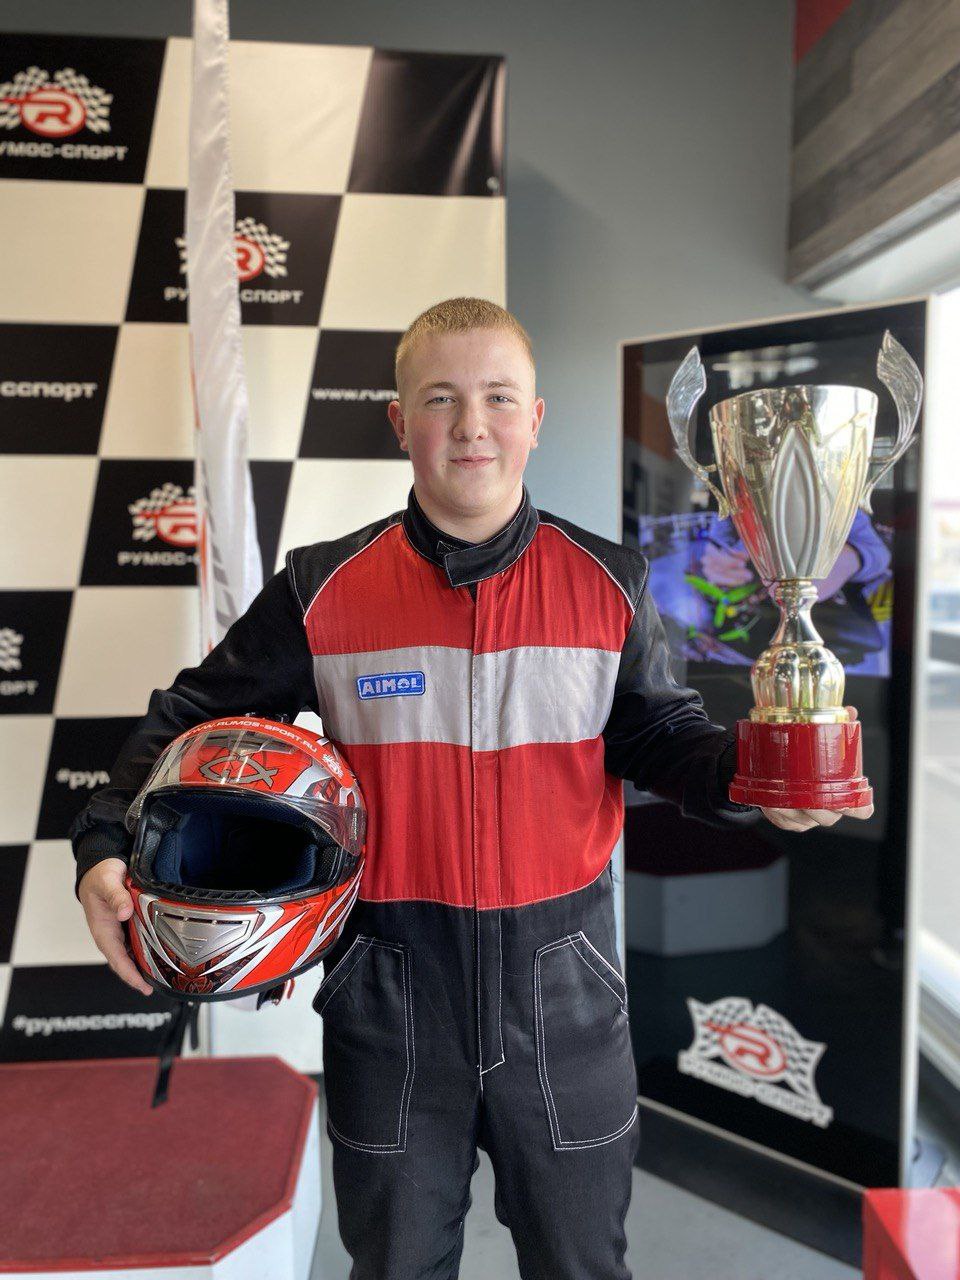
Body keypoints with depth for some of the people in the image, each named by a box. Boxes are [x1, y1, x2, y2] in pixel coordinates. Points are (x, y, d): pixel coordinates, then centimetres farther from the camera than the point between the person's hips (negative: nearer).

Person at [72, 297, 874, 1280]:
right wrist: (108, 844, -12)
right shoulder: (323, 590, -6)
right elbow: (193, 718, 1)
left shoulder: (610, 585, -3)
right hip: (390, 990, 0)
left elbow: (658, 734, 4)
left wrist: (746, 776, -15)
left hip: (564, 983, 1)